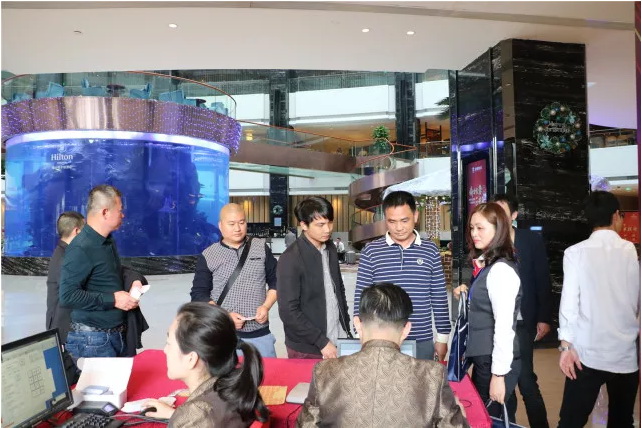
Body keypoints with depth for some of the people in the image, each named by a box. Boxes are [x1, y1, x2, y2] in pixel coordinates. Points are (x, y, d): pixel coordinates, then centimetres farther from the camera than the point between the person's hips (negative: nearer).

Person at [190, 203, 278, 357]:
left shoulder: (261, 247, 4)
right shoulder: (208, 256, 0)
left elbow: (276, 281, 9)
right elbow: (199, 295, 0)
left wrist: (266, 306, -7)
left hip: (260, 334, 1)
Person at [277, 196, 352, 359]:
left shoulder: (330, 249, 4)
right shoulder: (291, 259, -17)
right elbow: (288, 312, -17)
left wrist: (347, 328, 10)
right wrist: (321, 342, -16)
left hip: (337, 342, 6)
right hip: (307, 349, -5)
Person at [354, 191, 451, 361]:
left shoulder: (430, 250, 2)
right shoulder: (371, 251, -3)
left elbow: (439, 298, 6)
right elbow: (361, 298, 0)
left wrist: (442, 337, 6)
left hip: (422, 342, 1)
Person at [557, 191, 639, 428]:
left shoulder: (576, 252, -4)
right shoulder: (633, 252, 0)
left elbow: (569, 301, -8)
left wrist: (566, 345, -4)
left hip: (588, 353, -2)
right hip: (627, 354, 2)